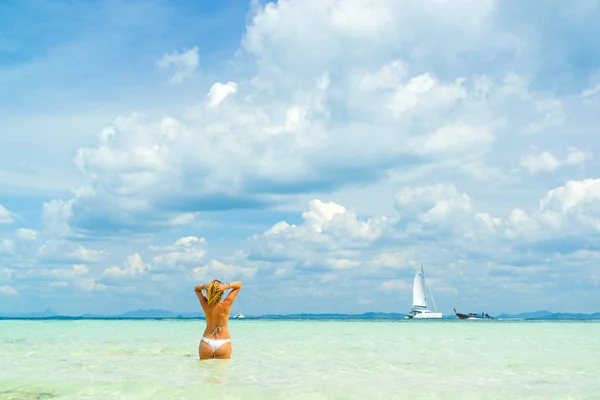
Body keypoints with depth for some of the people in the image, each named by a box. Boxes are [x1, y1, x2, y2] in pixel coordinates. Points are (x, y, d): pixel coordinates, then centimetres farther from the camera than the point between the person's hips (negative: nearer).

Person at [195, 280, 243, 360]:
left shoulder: (205, 304, -10)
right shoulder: (226, 305, -15)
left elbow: (196, 288, 10)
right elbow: (239, 284, -5)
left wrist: (204, 286, -12)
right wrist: (226, 286, -22)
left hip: (206, 343, 2)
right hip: (223, 343, -2)